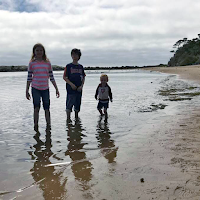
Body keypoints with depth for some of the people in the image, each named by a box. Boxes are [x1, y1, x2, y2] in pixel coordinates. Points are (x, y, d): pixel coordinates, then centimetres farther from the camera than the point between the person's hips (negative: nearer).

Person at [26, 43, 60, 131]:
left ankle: (48, 126, 16)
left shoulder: (47, 63, 6)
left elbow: (51, 77, 8)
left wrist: (56, 89, 6)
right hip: (35, 88, -2)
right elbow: (29, 78, 4)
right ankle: (36, 126, 3)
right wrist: (27, 91, 3)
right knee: (36, 108, -7)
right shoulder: (32, 63, 2)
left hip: (45, 88, 2)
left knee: (47, 108, 6)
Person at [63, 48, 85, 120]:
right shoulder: (69, 66, -2)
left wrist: (81, 86, -4)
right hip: (70, 89, -4)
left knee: (77, 105, 12)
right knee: (69, 104, -3)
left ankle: (76, 118, 26)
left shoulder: (80, 67, 10)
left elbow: (83, 78, 12)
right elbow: (64, 77, -4)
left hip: (79, 89, 4)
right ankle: (68, 118, 6)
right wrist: (71, 84, -15)